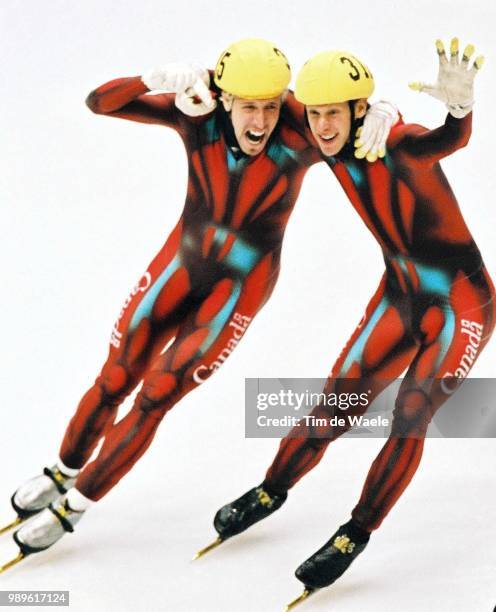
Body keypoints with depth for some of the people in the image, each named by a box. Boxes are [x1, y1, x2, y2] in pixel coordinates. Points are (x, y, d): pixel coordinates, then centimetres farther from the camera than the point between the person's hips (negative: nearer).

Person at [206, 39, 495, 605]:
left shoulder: (400, 144, -26)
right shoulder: (334, 151, -7)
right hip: (400, 299, 6)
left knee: (409, 420, -11)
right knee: (335, 408, 8)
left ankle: (355, 536, 6)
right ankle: (270, 493, 29)